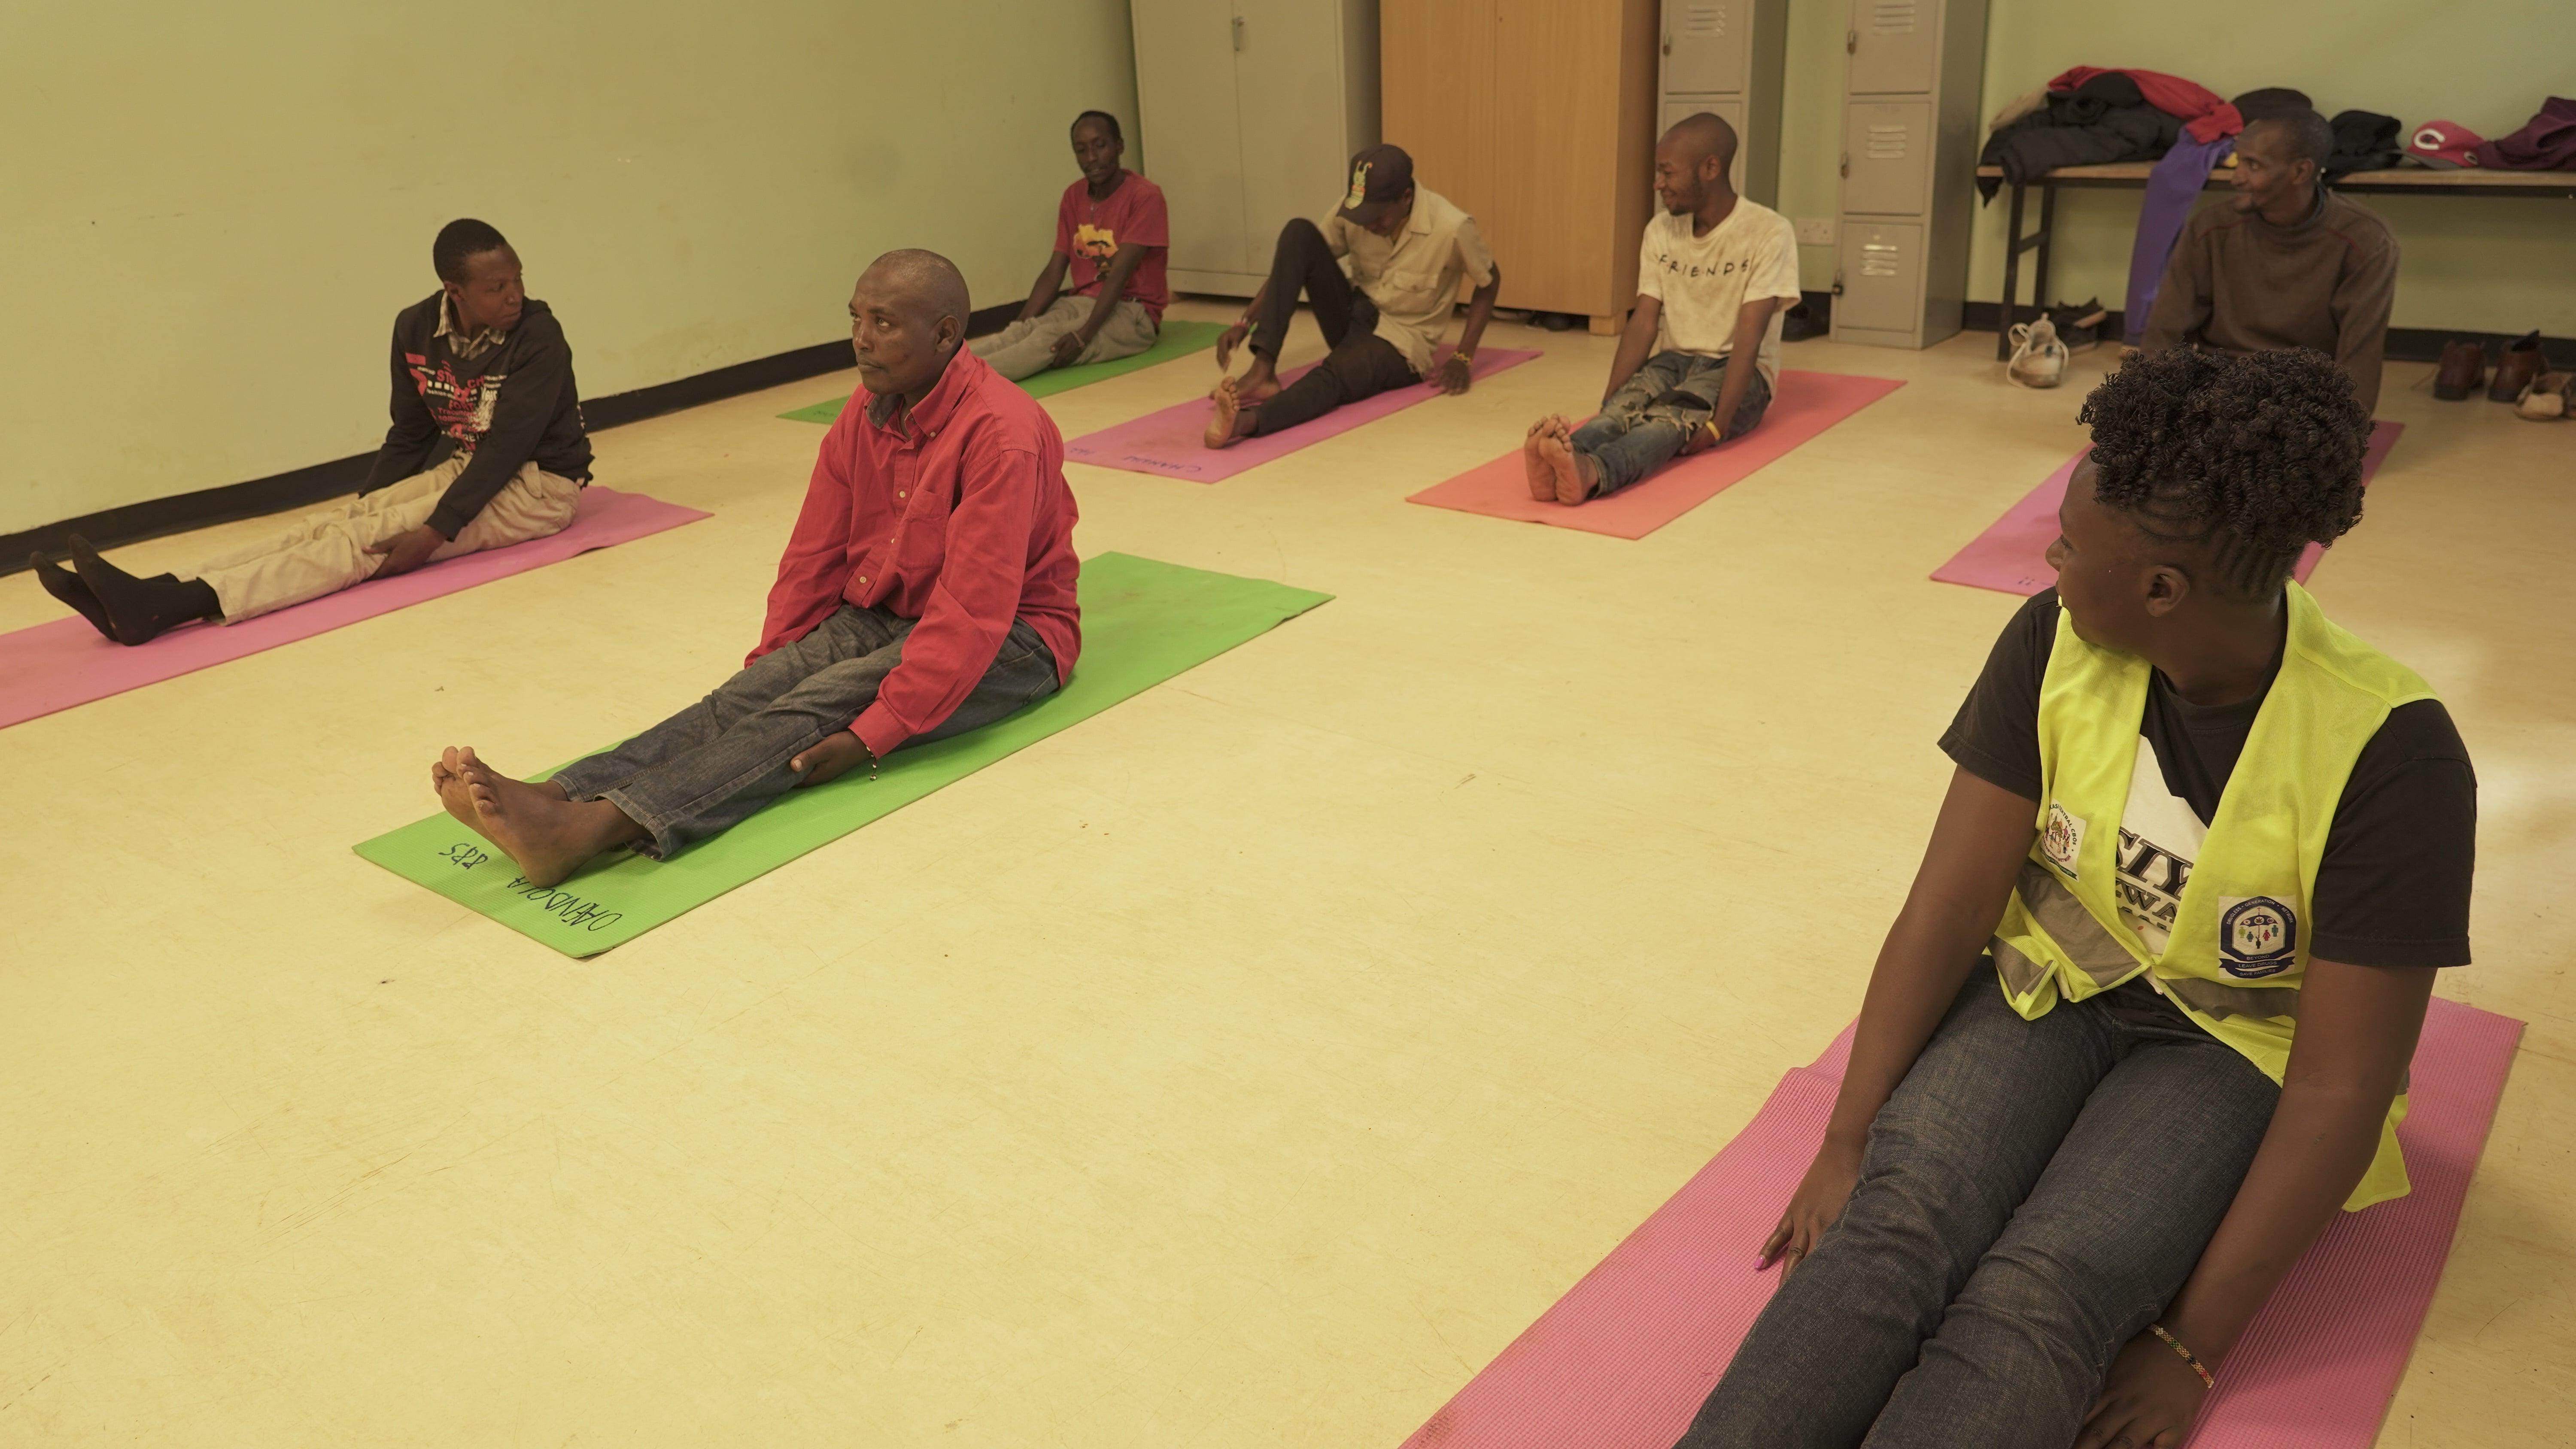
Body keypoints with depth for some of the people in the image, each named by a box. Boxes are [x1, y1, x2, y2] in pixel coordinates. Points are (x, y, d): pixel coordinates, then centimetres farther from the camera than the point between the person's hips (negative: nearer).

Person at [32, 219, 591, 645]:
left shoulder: (539, 338, -18)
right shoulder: (417, 329, 0)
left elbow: (508, 444, -24)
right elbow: (409, 433, 10)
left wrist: (434, 534, -30)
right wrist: (363, 505, 2)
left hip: (537, 485, -6)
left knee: (368, 539, -24)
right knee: (339, 523, -15)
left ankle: (167, 609, -38)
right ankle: (161, 596, -30)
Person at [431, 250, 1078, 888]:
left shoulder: (1002, 432, -22)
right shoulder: (867, 412, 4)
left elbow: (972, 612, -27)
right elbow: (814, 558, 7)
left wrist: (873, 734, -31)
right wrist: (770, 664, -3)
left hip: (1008, 639, -7)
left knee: (816, 710, -30)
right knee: (741, 699, -20)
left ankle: (597, 828, -46)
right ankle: (560, 800, -39)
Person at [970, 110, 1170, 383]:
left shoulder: (1145, 196, -11)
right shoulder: (1073, 197, 9)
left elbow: (1119, 274, -20)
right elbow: (1054, 272, 4)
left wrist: (1083, 335, -30)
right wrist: (1021, 323, -11)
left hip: (1133, 312, -6)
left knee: (1051, 339, -33)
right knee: (1020, 333, -25)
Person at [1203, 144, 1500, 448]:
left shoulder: (1451, 228, -21)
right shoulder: (1351, 210, -10)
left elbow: (1490, 282, -5)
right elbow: (1294, 262, -3)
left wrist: (1464, 357, -14)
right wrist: (1245, 323, -14)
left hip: (1400, 341, -5)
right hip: (1353, 317, 5)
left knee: (1338, 371, -40)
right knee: (1299, 233, -21)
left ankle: (1247, 420, -67)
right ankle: (1262, 371, -30)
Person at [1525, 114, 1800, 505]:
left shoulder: (1769, 232, -11)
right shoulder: (1660, 231, 5)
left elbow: (1749, 337, -19)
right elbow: (1644, 322, -2)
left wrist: (1718, 423, -32)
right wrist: (1610, 401, -17)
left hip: (1737, 371, -4)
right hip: (1673, 359, 4)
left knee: (1672, 415, -36)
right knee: (1628, 405, -31)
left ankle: (1590, 471, -66)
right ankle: (1569, 458, -63)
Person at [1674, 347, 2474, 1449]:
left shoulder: (2388, 753, -21)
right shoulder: (2056, 645, -12)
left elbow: (2340, 1088, -18)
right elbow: (1948, 905, -10)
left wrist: (2194, 1344, -18)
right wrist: (1846, 1141, -15)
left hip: (2236, 1049, -2)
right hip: (2046, 985, 3)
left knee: (2036, 1299, -32)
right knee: (1895, 1222, -29)